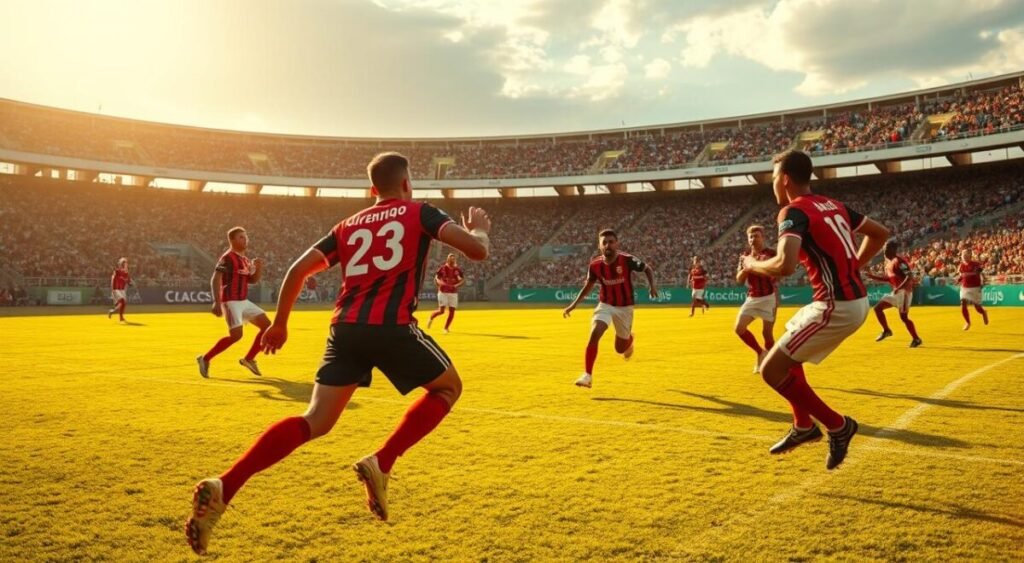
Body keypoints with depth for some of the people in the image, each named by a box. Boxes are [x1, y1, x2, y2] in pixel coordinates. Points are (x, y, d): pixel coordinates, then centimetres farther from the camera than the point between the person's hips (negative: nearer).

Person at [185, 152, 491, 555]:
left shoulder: (349, 225, 22)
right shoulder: (420, 213, 10)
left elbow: (298, 269, 16)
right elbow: (476, 250, -1)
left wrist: (279, 324, 28)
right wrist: (479, 229, 24)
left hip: (345, 328, 5)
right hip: (392, 327, -4)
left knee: (315, 421, 9)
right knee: (448, 387, 19)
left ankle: (222, 488, -6)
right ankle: (381, 464, 4)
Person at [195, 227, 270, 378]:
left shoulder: (245, 259, 15)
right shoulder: (228, 258, -11)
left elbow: (253, 280, 22)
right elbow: (215, 279, -21)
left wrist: (259, 267, 2)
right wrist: (217, 302, -30)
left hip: (244, 301, 9)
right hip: (231, 301, -9)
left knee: (267, 325, 3)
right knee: (236, 335, -17)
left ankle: (249, 359, 10)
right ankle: (205, 359, -1)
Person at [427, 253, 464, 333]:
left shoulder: (458, 269, 1)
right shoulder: (443, 268, -4)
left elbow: (463, 280, 5)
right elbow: (436, 278, 1)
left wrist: (457, 285, -13)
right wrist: (440, 283, -19)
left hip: (453, 292, 3)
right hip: (443, 292, -3)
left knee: (452, 311, -1)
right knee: (441, 311, -10)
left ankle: (446, 328, 15)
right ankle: (431, 318, 22)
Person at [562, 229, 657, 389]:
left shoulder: (628, 260, -20)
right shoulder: (595, 265, -13)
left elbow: (648, 269, -4)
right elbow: (588, 286, 5)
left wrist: (651, 285, -22)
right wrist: (574, 304, -1)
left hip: (625, 307, -1)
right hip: (605, 305, 1)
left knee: (620, 348, 10)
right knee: (594, 335, -25)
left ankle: (629, 338, 50)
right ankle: (587, 375, -16)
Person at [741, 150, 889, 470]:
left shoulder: (794, 212, -12)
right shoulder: (834, 206, 14)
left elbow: (785, 266, -28)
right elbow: (880, 233, 24)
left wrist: (752, 265, -8)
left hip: (836, 306, -9)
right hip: (856, 300, 9)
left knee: (772, 371, -2)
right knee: (787, 348, 27)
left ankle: (837, 425, 7)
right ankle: (804, 426, 33)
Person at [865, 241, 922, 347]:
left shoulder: (899, 261, -15)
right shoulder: (888, 262, 13)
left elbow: (910, 276, -22)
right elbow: (888, 278, 22)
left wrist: (900, 287, -32)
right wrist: (873, 277, 11)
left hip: (904, 291, -9)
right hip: (896, 292, 9)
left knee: (903, 317, -6)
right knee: (878, 308, 5)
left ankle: (916, 339, 7)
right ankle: (886, 331, 16)